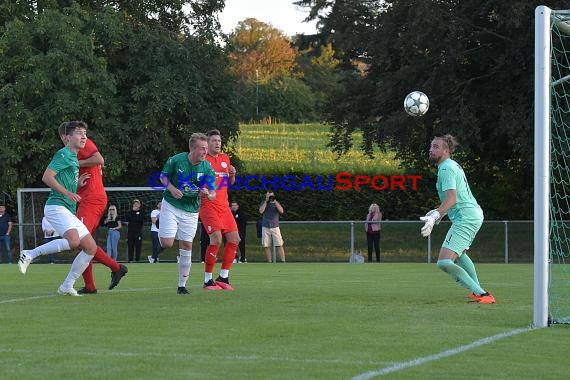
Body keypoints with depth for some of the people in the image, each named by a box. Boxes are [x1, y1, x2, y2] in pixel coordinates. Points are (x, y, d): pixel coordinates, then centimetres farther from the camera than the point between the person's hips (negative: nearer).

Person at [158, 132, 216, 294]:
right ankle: (162, 232, 27)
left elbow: (213, 193, -10)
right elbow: (163, 176, 1)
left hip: (191, 210, 2)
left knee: (186, 246, -1)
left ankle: (182, 285, 10)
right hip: (171, 205, -2)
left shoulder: (207, 168, -10)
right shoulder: (176, 160, -15)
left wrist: (208, 194, -34)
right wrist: (171, 188, -18)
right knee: (167, 244, -12)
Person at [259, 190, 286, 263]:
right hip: (265, 227, 1)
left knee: (279, 245, -10)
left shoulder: (276, 203, 10)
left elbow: (281, 211, -8)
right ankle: (269, 263, 5)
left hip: (275, 227, -1)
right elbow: (261, 211, -8)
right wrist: (266, 201, -6)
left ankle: (283, 262, -14)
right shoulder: (263, 203, 11)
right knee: (266, 246, 0)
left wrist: (275, 201, -8)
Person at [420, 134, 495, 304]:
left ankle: (480, 293, -19)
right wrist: (437, 212, 34)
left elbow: (451, 199, -26)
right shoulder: (453, 165, 18)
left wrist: (434, 217, -34)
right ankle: (478, 290, 40)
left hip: (465, 218, -11)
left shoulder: (446, 168, -14)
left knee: (444, 262, -19)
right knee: (459, 253, 35)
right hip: (474, 213, 11)